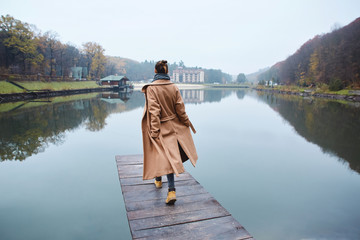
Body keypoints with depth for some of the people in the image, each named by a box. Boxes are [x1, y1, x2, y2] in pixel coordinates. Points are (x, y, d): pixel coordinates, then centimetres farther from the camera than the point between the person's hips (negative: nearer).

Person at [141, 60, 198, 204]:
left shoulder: (151, 88, -15)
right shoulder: (174, 87, -3)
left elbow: (154, 111, -19)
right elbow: (180, 109, 2)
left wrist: (154, 131, -16)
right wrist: (186, 123, 16)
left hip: (160, 127, -3)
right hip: (173, 126, 3)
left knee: (162, 155, 12)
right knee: (170, 155, 10)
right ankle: (171, 190, 13)